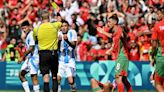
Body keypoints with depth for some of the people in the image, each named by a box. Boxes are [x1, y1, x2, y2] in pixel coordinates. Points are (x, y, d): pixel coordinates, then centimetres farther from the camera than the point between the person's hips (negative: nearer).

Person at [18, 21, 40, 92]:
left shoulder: (31, 35, -14)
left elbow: (31, 48, -20)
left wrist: (22, 57, -17)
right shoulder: (28, 35, 16)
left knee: (34, 77, -9)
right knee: (21, 74, 11)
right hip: (29, 58, 11)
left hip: (33, 58, -11)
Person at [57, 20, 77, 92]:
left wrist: (67, 40, -26)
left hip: (70, 60, -2)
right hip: (61, 60, 2)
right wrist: (59, 40, -17)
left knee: (71, 81, -12)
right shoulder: (59, 34, 4)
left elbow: (74, 45, -10)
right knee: (57, 79, -12)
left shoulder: (72, 32, -2)